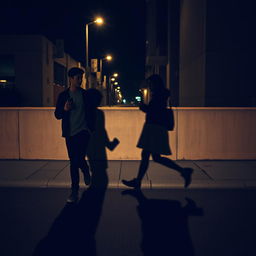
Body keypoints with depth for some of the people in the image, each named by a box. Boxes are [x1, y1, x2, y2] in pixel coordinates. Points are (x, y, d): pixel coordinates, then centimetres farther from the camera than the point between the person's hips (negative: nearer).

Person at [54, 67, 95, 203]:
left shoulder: (85, 94, 3)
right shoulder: (63, 95, 5)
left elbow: (91, 112, 9)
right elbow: (57, 115, 5)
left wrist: (91, 128, 3)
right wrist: (65, 109, -15)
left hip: (83, 131, -2)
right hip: (70, 133, 2)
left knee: (78, 158, -14)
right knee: (74, 161, 6)